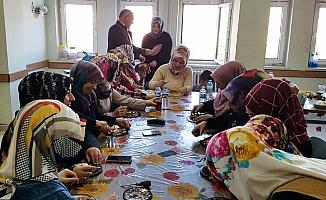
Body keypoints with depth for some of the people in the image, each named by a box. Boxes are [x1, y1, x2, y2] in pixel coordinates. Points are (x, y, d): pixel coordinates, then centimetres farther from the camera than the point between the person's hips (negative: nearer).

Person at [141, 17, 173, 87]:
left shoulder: (166, 37, 2)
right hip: (149, 68, 2)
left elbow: (167, 53, -3)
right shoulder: (146, 37, 9)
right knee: (148, 85, -5)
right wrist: (147, 64, -8)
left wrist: (157, 62, -14)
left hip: (162, 66, -2)